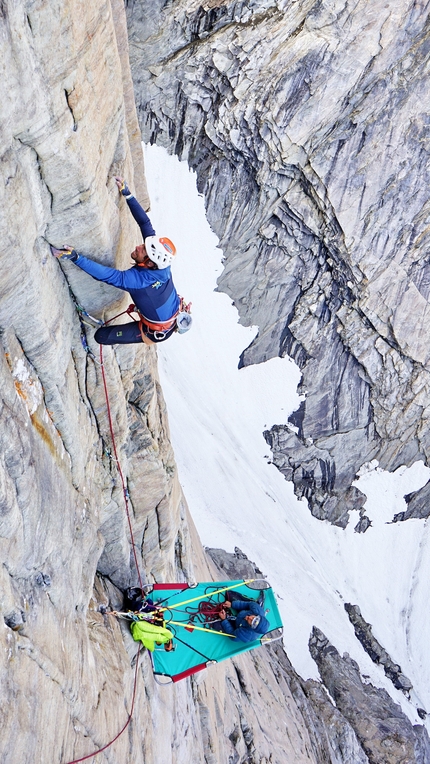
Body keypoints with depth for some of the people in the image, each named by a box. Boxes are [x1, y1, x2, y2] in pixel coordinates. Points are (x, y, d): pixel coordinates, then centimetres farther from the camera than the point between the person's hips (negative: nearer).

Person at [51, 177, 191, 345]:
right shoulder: (160, 261, -18)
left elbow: (107, 275, -43)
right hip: (175, 319, 7)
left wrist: (75, 257, -47)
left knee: (101, 336, -1)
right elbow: (145, 222, -12)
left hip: (158, 331, -7)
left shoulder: (138, 279, -37)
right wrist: (127, 194, -13)